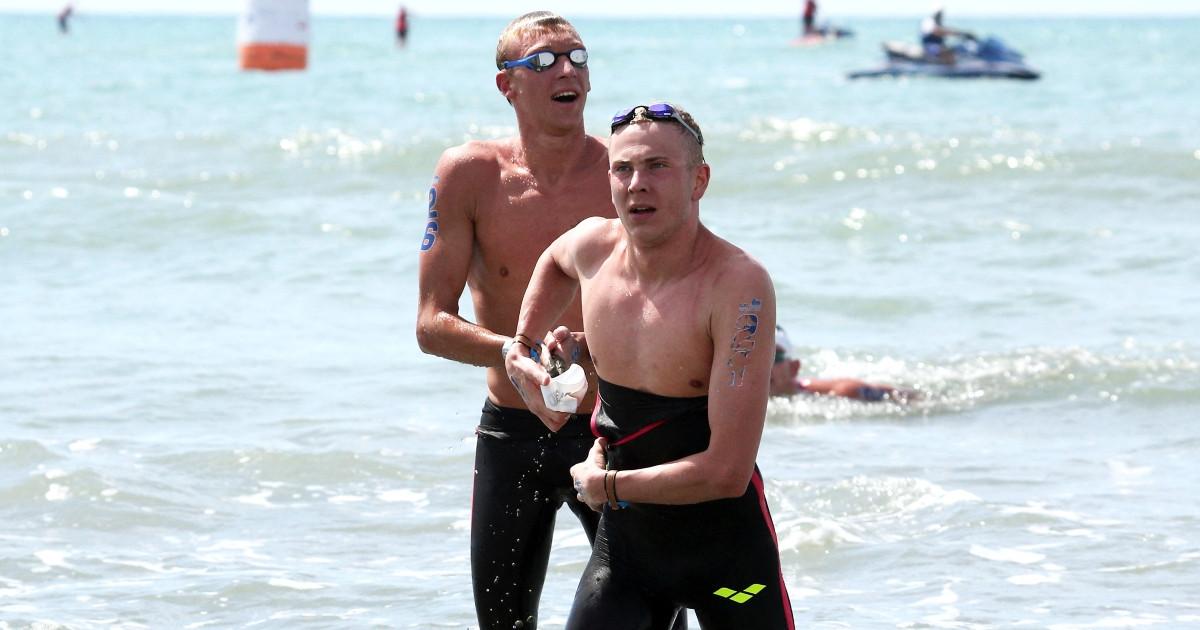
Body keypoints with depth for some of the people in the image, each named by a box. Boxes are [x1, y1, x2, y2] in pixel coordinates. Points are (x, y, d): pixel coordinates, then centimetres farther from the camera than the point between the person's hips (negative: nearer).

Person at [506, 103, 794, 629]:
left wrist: (605, 484, -14)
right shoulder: (593, 246, -4)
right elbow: (555, 261, 27)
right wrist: (520, 346, 14)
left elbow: (727, 472, -26)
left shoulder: (739, 284, -23)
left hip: (724, 542, -5)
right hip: (624, 539, 5)